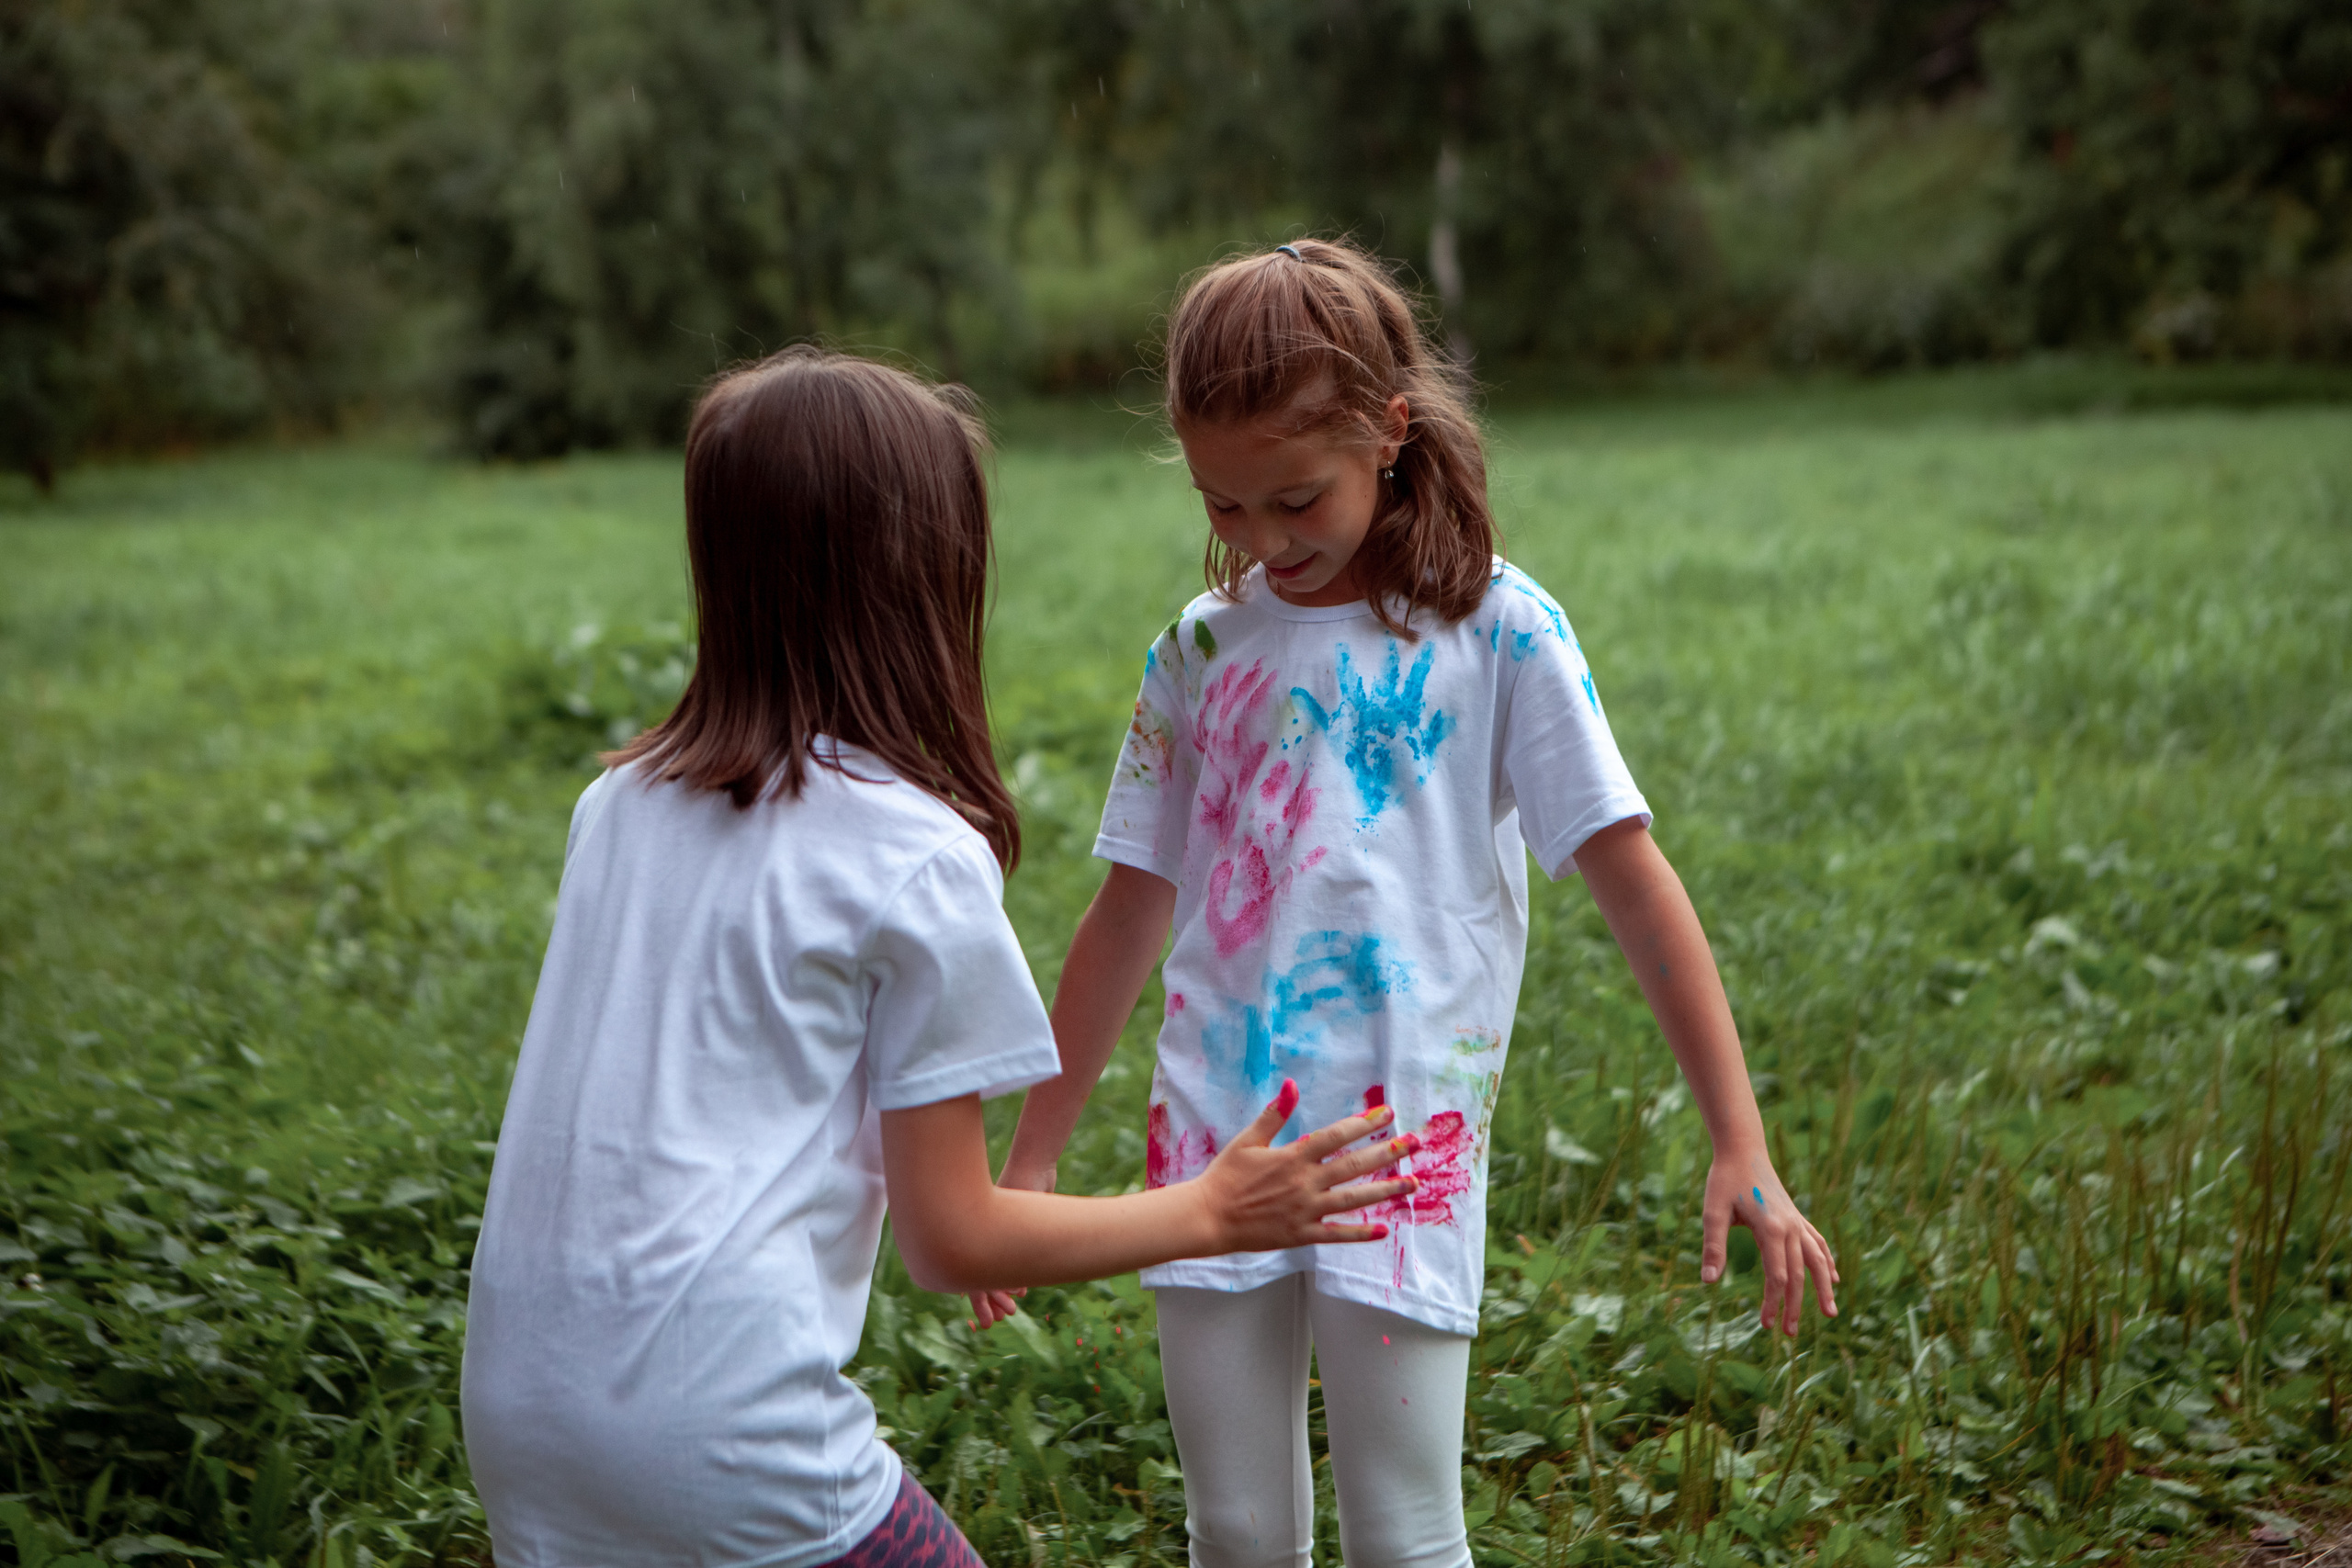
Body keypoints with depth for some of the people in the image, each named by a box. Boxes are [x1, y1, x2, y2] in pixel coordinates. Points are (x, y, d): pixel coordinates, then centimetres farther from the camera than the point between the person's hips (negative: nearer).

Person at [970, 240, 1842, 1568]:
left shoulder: (1495, 630, -4)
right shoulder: (1202, 649, 7)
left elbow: (1635, 882, -6)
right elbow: (1129, 918, 13)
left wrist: (1742, 1148, -13)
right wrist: (1029, 1163, 15)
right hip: (1212, 1139, 4)